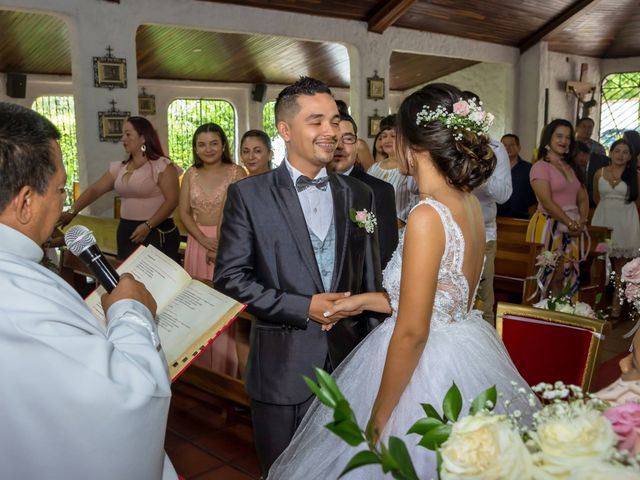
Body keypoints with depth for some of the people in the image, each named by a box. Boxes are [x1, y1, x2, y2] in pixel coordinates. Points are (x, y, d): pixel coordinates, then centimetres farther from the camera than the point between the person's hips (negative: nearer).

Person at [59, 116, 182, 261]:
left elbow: (172, 200, -14)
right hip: (126, 231, 6)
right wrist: (72, 211, -4)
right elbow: (94, 190, 8)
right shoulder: (119, 168, 11)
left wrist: (148, 226, -21)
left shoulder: (161, 165, -9)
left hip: (157, 232, -6)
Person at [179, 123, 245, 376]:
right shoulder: (191, 174, 8)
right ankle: (201, 367, 21)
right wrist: (205, 241, -9)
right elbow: (184, 213, 5)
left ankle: (226, 369, 11)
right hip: (199, 242, 4)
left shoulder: (236, 172, -4)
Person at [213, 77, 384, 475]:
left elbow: (370, 279, 8)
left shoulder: (359, 194, 5)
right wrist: (302, 308, -16)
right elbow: (230, 278, -9)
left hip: (349, 361, 3)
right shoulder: (249, 195, -6)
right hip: (283, 367, -3)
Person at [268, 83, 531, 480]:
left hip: (424, 368, -9)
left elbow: (411, 333, -23)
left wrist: (377, 419, -13)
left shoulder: (427, 216, -24)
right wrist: (365, 300, 10)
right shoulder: (471, 204, 1)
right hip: (468, 354, 9)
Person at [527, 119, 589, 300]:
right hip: (548, 227, -7)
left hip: (571, 230, 7)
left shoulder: (572, 168, 18)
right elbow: (547, 202, -15)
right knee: (543, 276, -5)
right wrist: (572, 223, -13)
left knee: (564, 277, 7)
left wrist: (581, 223, -3)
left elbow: (583, 199, 14)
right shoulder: (540, 166, -6)